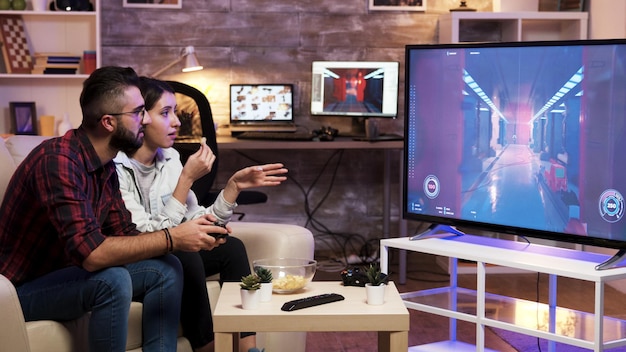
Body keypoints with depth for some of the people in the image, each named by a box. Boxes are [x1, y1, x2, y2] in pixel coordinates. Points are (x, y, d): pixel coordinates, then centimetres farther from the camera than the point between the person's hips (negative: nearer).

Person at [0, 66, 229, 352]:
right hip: (23, 288, -9)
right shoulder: (59, 159, -27)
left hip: (64, 272, 9)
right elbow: (90, 252, -35)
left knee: (166, 269, -2)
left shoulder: (106, 167, 3)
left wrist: (189, 234, -12)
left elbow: (125, 236, 4)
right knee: (113, 281, -32)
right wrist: (172, 239, -29)